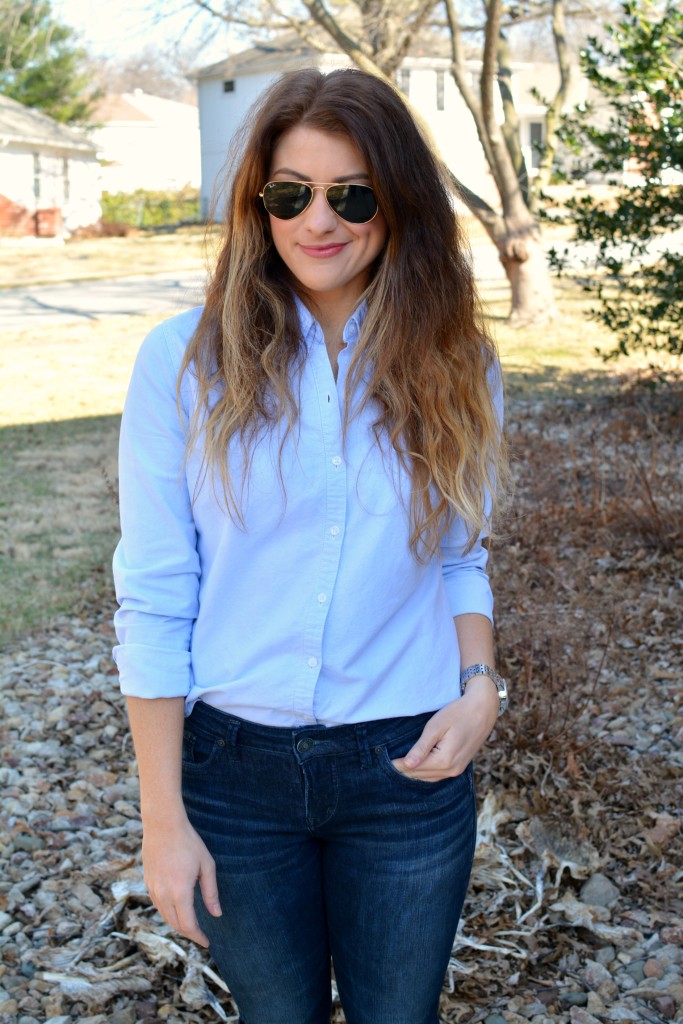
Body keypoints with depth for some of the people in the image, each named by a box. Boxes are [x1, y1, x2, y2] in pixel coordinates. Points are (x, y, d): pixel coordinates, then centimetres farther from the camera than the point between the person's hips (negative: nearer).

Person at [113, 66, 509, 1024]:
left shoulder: (452, 367, -2)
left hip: (409, 769, 2)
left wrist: (479, 685, -9)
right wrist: (164, 818, -7)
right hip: (235, 767, -1)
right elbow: (153, 600, -8)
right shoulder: (184, 362, -9)